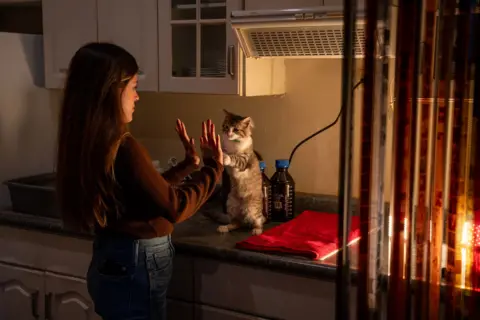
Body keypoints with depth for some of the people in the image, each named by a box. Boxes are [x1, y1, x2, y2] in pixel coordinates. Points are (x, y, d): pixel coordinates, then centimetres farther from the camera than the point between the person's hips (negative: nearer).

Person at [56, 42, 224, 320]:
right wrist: (213, 166, -7)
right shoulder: (123, 147, -25)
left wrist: (188, 164, 14)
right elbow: (175, 207, -19)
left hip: (112, 261, 9)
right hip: (135, 266, -9)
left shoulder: (89, 142, 3)